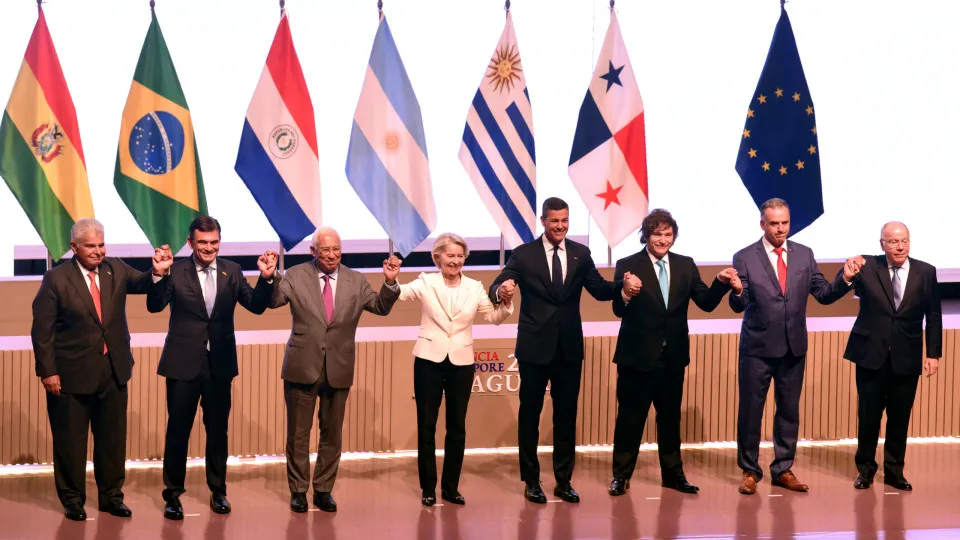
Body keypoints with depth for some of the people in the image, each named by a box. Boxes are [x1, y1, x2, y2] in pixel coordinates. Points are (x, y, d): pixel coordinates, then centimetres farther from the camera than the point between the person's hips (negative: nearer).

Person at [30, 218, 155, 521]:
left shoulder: (116, 270, 3)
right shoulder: (56, 279, -10)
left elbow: (142, 284, -8)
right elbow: (42, 330, -9)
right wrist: (48, 371, -13)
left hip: (113, 370, 4)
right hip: (72, 373, -4)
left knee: (112, 437, 13)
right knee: (70, 440, 7)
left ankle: (111, 495, 27)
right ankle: (72, 499, 22)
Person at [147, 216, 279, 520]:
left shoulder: (231, 271, 2)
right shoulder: (175, 272, -7)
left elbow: (256, 306, -1)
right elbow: (155, 306, -16)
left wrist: (266, 278, -18)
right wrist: (160, 275, -32)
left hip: (220, 364, 3)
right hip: (183, 363, -3)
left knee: (218, 430, 14)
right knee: (178, 430, 4)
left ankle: (218, 491, 27)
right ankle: (172, 494, 15)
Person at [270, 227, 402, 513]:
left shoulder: (356, 280, 3)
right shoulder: (296, 276, -3)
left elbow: (381, 307, -1)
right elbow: (274, 301, -13)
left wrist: (390, 283, -18)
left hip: (338, 369, 2)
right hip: (302, 366, -2)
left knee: (332, 433, 11)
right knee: (298, 432, 8)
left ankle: (323, 490, 23)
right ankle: (298, 490, 20)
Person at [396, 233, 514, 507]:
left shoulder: (475, 288, 5)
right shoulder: (425, 283, -3)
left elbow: (494, 317, 5)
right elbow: (398, 293, -18)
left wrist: (506, 302, -14)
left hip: (461, 363, 2)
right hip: (429, 360, -2)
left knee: (457, 427, 6)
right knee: (426, 425, 3)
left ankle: (451, 487, 17)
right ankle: (428, 488, 12)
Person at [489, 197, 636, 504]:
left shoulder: (580, 254, 4)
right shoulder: (524, 254, -5)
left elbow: (599, 290, 2)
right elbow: (497, 286, -15)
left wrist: (623, 286, -19)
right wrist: (502, 291, -40)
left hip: (570, 347, 3)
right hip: (535, 347, -3)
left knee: (567, 415, 9)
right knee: (530, 414, 6)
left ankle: (564, 481, 19)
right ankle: (531, 481, 16)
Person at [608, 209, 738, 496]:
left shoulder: (686, 265, 3)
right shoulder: (628, 265, -8)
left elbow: (706, 303, -1)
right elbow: (619, 310, -15)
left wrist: (721, 283, -20)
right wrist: (625, 294, -37)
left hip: (673, 357, 4)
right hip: (637, 356, -4)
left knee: (670, 417, 15)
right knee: (630, 417, 5)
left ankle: (672, 473, 26)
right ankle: (621, 475, 14)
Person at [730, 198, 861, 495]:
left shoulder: (804, 254, 3)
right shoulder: (745, 257, -7)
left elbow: (824, 294, 2)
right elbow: (739, 306, -11)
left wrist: (844, 279, -15)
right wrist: (737, 291, -33)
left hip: (794, 347, 3)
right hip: (758, 347, -3)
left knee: (789, 410, 11)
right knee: (750, 410, 4)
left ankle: (783, 470, 23)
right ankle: (749, 470, 17)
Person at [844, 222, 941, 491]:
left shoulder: (925, 272, -1)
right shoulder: (867, 267, -5)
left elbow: (934, 316, 3)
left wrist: (934, 354, -1)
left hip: (906, 358, 1)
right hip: (871, 355, -1)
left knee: (899, 418, 9)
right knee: (868, 416, 8)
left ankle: (894, 471, 21)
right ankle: (865, 469, 22)